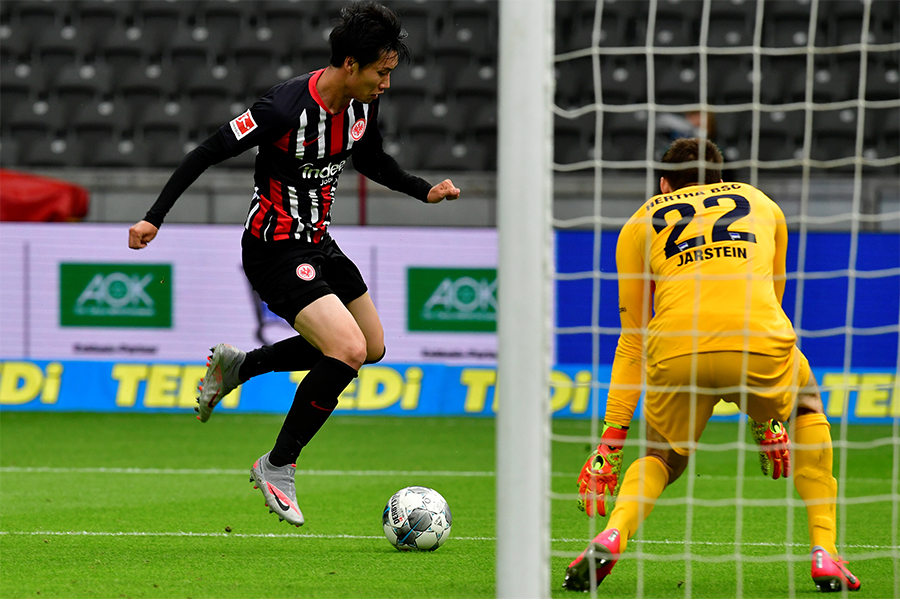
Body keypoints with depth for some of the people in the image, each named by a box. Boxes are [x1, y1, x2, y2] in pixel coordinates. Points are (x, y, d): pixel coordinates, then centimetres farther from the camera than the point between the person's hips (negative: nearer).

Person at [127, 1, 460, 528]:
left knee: (371, 347, 18)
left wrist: (425, 190, 6)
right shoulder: (286, 109, -27)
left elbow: (371, 159, 19)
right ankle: (277, 468, -5)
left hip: (318, 243, 9)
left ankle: (237, 366, 30)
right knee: (349, 350, -21)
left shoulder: (364, 102, -3)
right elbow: (208, 153, -20)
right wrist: (155, 218, -21)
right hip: (275, 252, -9)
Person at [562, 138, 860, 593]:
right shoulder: (762, 204, 32)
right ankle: (824, 552, 19)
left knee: (662, 458, 25)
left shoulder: (640, 223, 26)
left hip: (677, 351, 0)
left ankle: (613, 535, -8)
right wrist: (769, 418, 47)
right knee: (806, 407, 32)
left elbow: (633, 339, 24)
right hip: (761, 344, 0)